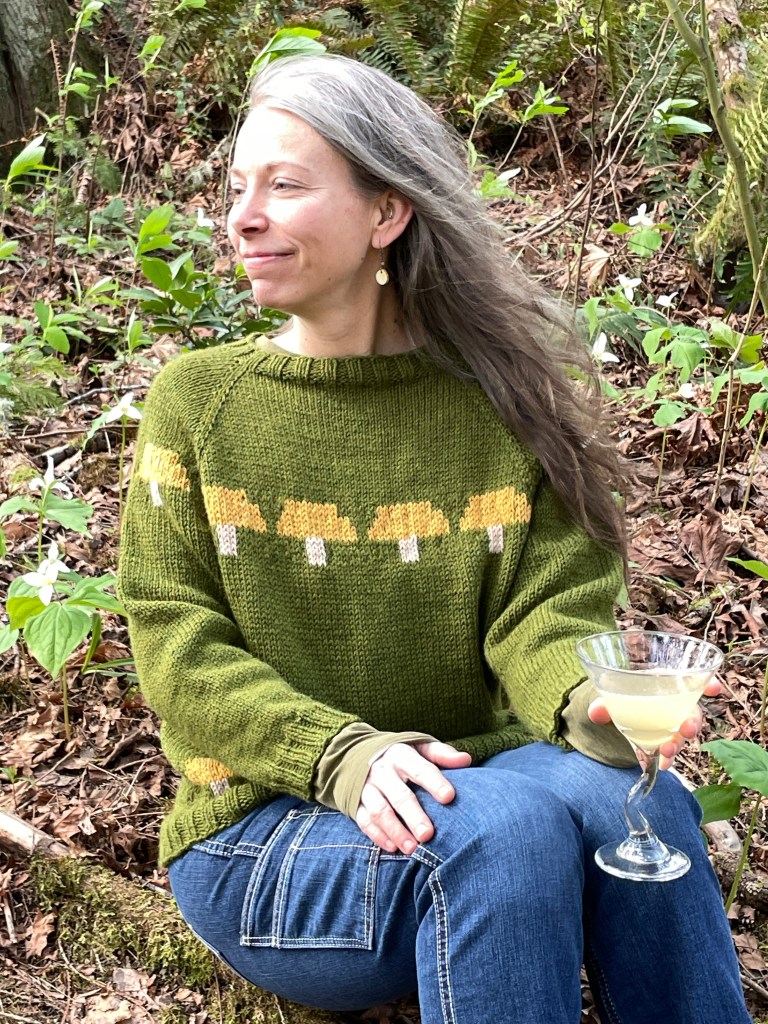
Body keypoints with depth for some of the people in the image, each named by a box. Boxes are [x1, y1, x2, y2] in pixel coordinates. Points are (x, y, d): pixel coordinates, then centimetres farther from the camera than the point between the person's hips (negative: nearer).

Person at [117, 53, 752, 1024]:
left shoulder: (502, 404, 3)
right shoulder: (196, 400, 0)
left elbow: (542, 610, -3)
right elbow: (181, 650, -5)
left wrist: (587, 700, -28)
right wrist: (341, 753, -23)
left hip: (461, 786, 2)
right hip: (263, 834, -2)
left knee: (633, 795, -29)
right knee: (508, 828, -32)